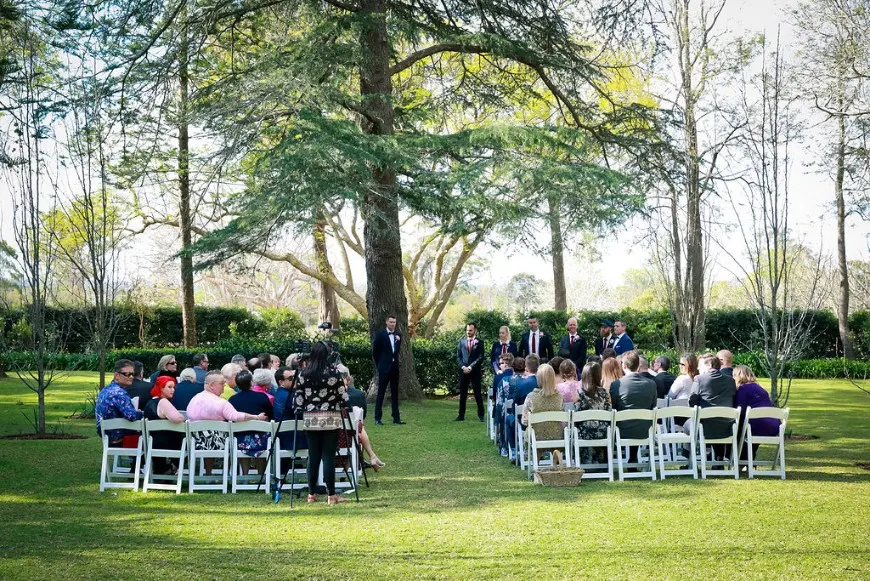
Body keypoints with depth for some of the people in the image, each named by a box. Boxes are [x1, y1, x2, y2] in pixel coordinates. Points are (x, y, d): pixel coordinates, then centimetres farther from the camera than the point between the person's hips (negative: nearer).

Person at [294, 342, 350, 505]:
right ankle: (331, 495, 2)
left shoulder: (303, 374, 0)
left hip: (310, 419, 3)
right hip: (331, 418, -3)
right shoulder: (334, 372, -7)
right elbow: (343, 396, -6)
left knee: (313, 456, 9)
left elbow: (298, 399, 1)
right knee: (329, 456, -1)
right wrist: (340, 405, 14)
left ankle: (312, 494, 13)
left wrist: (301, 409, 18)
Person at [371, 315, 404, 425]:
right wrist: (379, 364, 3)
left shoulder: (398, 335, 10)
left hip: (395, 367, 5)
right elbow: (375, 351, 0)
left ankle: (396, 417, 12)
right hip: (384, 368, -5)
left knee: (395, 393, 8)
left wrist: (398, 340, 2)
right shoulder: (380, 334, -5)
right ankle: (378, 418, 0)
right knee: (381, 393, -2)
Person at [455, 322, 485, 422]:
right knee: (462, 394, 4)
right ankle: (461, 415, 7)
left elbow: (480, 358, -5)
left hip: (475, 371, -3)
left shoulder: (479, 342, 1)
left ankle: (481, 415, 8)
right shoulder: (462, 342, 11)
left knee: (477, 394, 0)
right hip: (463, 371, 3)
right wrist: (463, 367, -7)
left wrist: (470, 367, -13)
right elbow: (458, 357, 8)